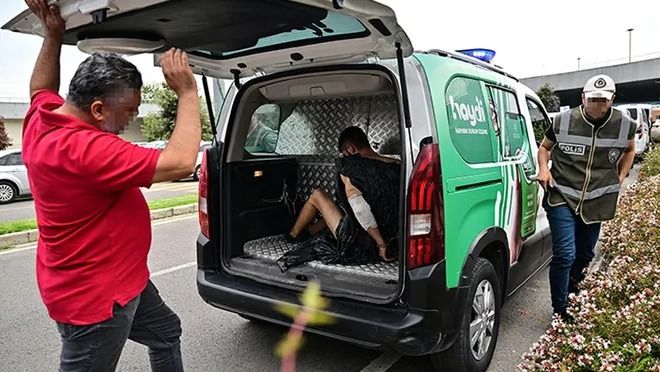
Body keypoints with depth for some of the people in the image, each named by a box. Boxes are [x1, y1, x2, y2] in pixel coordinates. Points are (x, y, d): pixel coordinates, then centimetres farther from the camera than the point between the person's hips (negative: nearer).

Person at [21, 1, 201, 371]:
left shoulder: (42, 117, -3)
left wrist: (53, 35, 13)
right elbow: (181, 163, -35)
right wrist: (188, 92, -25)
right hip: (93, 296, -10)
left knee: (167, 333, 25)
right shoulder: (83, 149, -33)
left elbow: (42, 88, 23)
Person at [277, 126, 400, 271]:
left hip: (357, 249, -6)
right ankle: (307, 231, 47)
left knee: (317, 196, 14)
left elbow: (359, 208, -27)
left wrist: (381, 243, -19)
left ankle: (293, 235, 36)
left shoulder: (349, 166, -15)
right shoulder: (397, 166, 1)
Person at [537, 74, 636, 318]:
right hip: (562, 198, -3)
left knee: (584, 255, 17)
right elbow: (544, 147, 9)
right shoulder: (563, 121, -8)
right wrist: (543, 168, -8)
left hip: (596, 203, 4)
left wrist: (621, 176, 11)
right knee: (565, 254, -13)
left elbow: (629, 150, 22)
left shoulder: (624, 125, -1)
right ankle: (560, 312, 1)